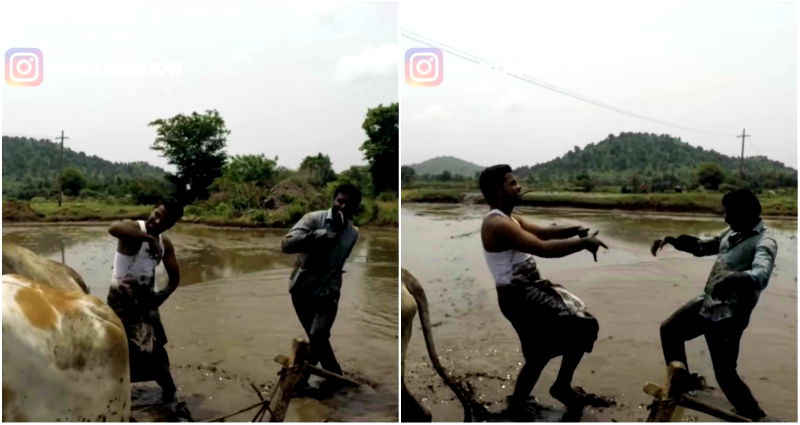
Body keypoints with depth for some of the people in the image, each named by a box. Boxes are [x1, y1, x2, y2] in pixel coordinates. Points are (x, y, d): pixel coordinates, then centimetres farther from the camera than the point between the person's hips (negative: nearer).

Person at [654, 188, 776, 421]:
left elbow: (760, 276, -38)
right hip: (706, 302, 9)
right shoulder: (733, 233, 8)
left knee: (725, 375, -6)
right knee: (669, 330, 19)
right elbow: (704, 246, 23)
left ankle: (755, 417, 13)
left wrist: (734, 278, -60)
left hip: (728, 315, -9)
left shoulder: (764, 243, -19)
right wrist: (673, 240, 8)